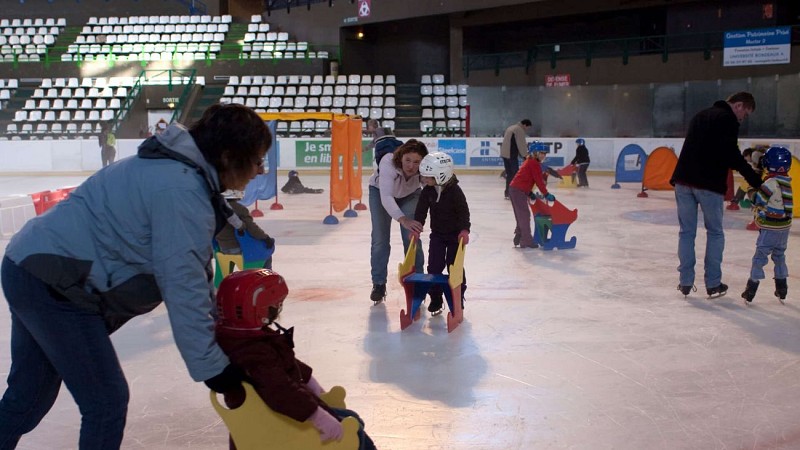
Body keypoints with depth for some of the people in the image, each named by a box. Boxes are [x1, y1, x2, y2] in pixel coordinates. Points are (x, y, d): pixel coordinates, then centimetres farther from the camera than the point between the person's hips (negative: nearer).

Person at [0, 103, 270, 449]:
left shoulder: (176, 170, 8)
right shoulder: (182, 191, -23)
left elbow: (194, 270, 12)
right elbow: (183, 286, -24)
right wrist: (211, 366, -17)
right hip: (53, 283, -10)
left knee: (30, 393, 24)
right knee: (108, 401, -1)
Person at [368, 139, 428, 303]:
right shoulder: (388, 162, -43)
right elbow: (386, 197, -52)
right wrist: (403, 220, -66)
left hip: (410, 194, 1)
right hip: (380, 191, -1)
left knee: (412, 238, -7)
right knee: (380, 239, -2)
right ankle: (379, 283, 13)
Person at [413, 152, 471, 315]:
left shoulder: (455, 191, -21)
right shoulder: (427, 191, -9)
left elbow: (463, 211, -19)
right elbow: (421, 210, -6)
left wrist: (464, 230, -28)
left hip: (455, 234, -4)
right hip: (437, 234, 4)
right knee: (434, 266, -2)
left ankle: (458, 299, 15)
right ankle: (435, 299, 8)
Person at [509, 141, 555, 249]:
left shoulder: (529, 162, 22)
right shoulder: (534, 163, -10)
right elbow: (539, 181, -13)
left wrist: (530, 193, 23)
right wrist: (546, 194, -8)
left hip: (514, 189, 10)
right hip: (519, 191, -10)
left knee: (521, 216, 17)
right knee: (525, 215, -6)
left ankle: (519, 238, 23)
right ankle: (526, 241, -3)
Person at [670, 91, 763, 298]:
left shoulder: (701, 115, 21)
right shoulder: (728, 119, -5)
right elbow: (731, 154, -16)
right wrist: (753, 177, -13)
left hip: (684, 180, 6)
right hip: (708, 184, -6)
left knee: (687, 231, 11)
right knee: (715, 233, 8)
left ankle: (685, 282, 11)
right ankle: (713, 284, 10)